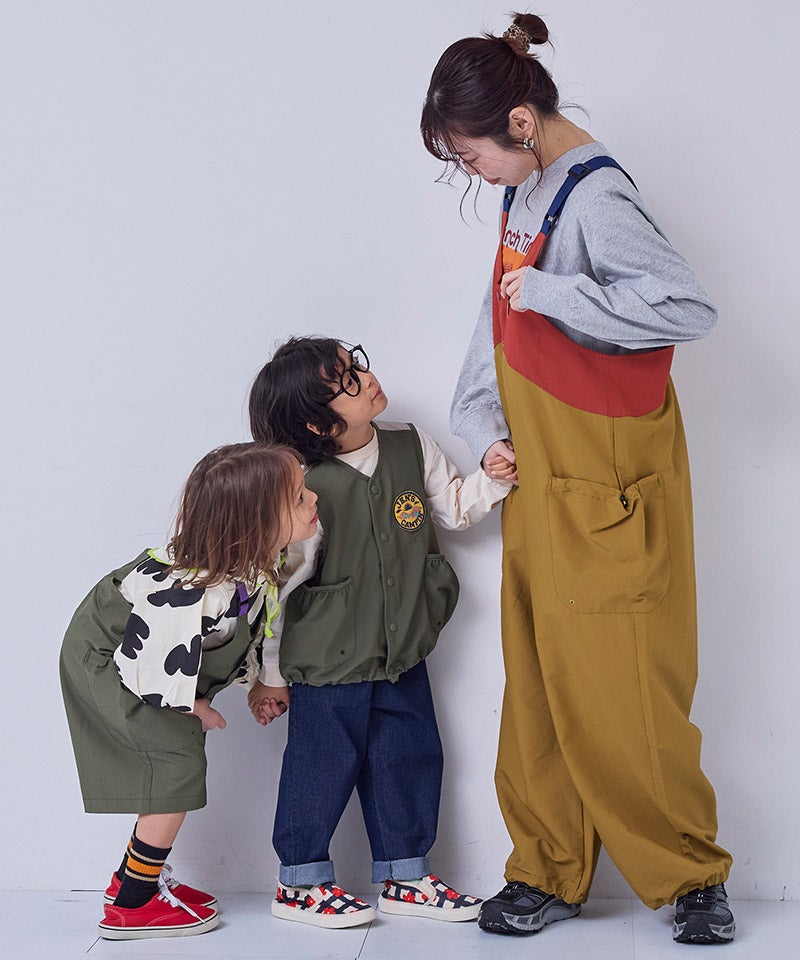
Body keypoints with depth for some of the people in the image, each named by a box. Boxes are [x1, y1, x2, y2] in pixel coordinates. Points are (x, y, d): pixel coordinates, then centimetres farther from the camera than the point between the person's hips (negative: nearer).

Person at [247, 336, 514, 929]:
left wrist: (493, 481, -8)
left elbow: (451, 508, 13)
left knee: (411, 757, 13)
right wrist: (269, 674, -8)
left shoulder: (411, 446, -4)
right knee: (325, 764, 4)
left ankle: (403, 875, 29)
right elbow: (276, 585, -15)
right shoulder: (306, 488, -23)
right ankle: (301, 881, 23)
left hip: (403, 651, 6)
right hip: (328, 659, -6)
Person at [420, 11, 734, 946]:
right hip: (538, 484, 8)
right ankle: (548, 872, 22)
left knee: (616, 694, -4)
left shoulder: (596, 198, -17)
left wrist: (552, 293, -23)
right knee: (537, 691, 11)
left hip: (609, 494, -8)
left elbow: (689, 307, -25)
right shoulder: (524, 194, 10)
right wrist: (484, 428, 5)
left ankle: (692, 876, 13)